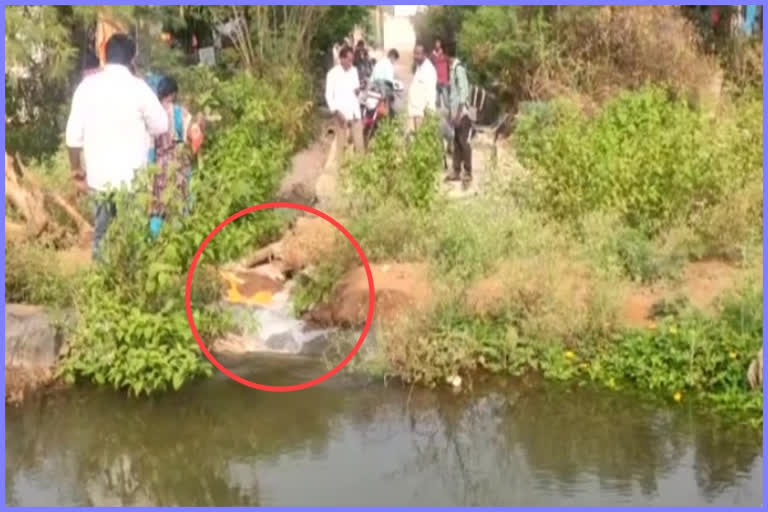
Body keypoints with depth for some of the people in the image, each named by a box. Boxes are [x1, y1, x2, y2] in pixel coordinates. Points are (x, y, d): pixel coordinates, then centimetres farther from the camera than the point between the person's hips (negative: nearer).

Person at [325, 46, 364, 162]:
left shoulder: (354, 70, 10)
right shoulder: (333, 73, -6)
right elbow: (329, 95, -7)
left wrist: (358, 89, -6)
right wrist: (336, 111, -18)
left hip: (355, 112, 4)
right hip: (342, 113, -4)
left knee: (359, 143, 3)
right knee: (341, 143, 0)